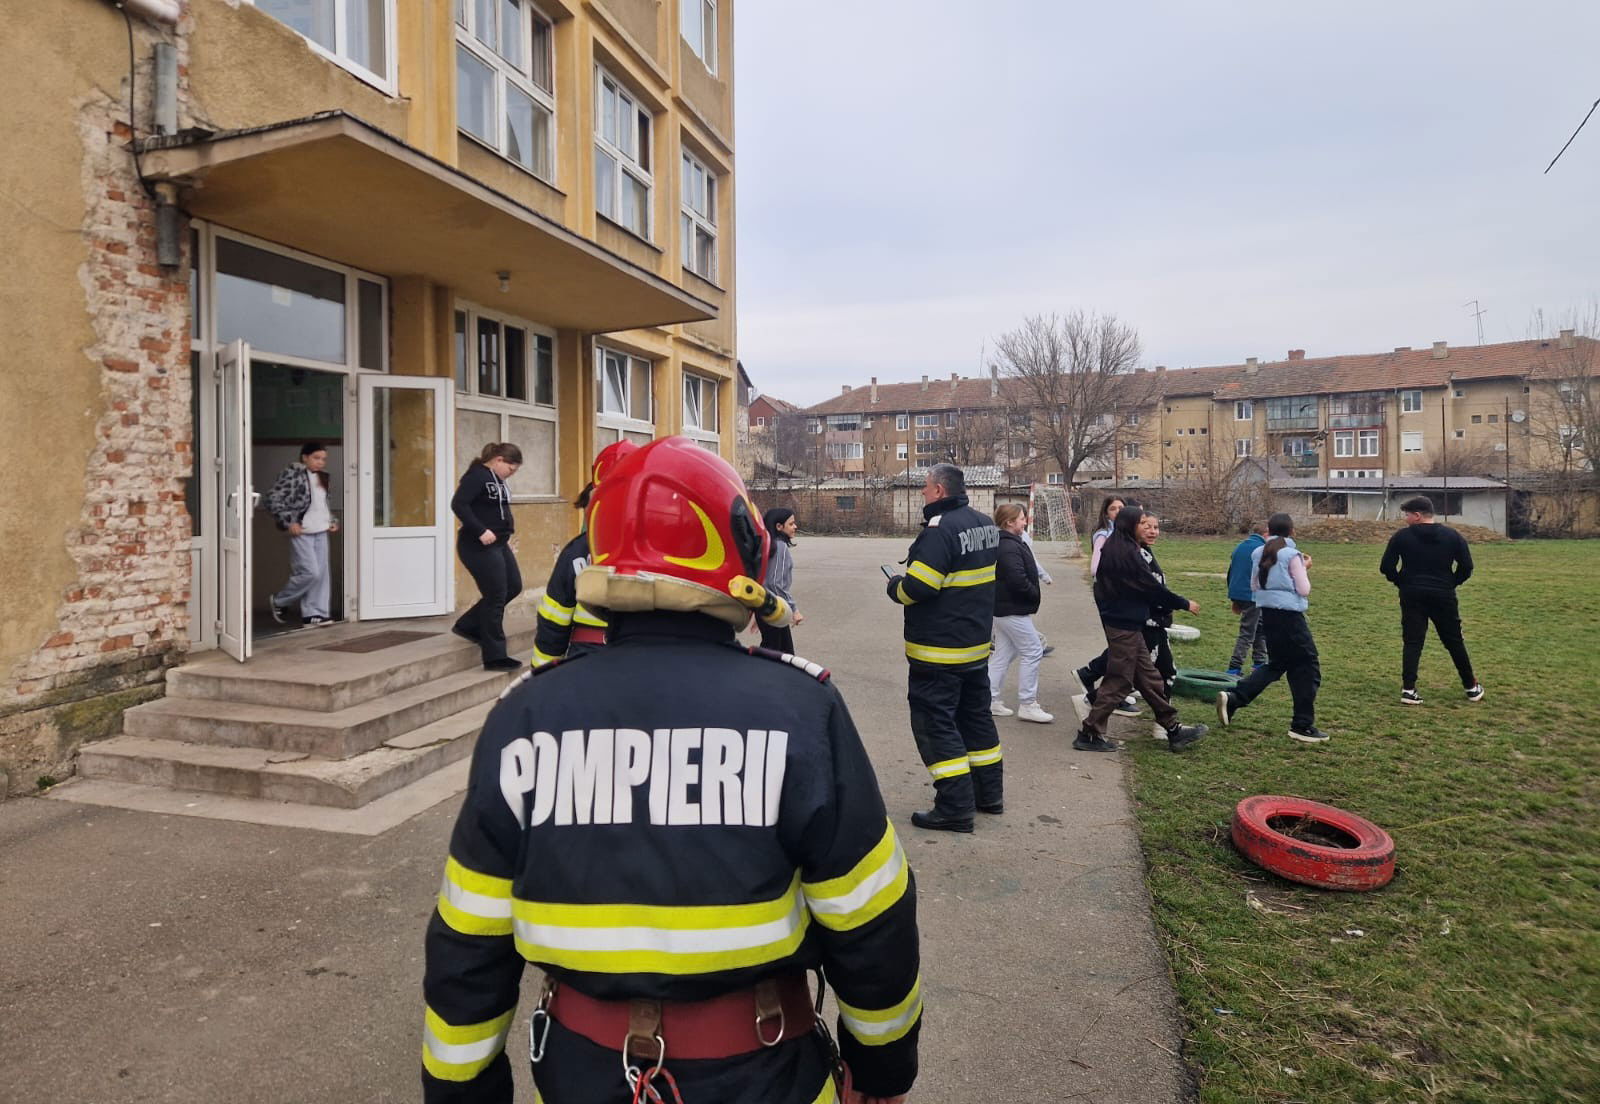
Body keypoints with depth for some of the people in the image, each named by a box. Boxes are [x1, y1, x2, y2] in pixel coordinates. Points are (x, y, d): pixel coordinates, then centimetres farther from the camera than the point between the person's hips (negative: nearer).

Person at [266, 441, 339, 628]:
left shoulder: (321, 477, 15)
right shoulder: (292, 474, -8)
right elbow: (273, 499, -12)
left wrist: (332, 521, 13)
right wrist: (289, 521, -15)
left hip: (321, 532, 7)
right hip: (301, 532, -7)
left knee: (322, 574, 3)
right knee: (310, 573, -10)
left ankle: (313, 614, 9)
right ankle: (279, 601, 14)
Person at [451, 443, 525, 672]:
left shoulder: (496, 479, 13)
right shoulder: (478, 475, -15)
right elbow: (458, 504, -25)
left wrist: (506, 527, 5)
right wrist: (481, 531, -27)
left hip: (498, 544, 10)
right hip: (479, 546, -10)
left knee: (513, 587, 15)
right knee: (495, 597, -4)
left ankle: (468, 626, 26)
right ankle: (495, 657, 6)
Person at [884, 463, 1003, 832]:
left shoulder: (940, 529, -21)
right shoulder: (986, 524, 6)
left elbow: (917, 588, -26)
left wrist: (895, 585, -5)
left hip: (938, 651, -9)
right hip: (977, 644, 9)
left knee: (935, 723, 0)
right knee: (976, 715, 19)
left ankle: (955, 807, 3)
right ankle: (989, 794, 30)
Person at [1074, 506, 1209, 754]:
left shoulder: (1111, 549, 10)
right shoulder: (1128, 553, -19)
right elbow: (1152, 588, -15)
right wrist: (1185, 604, -2)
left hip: (1117, 620, 10)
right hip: (1126, 626, -10)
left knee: (1149, 678, 14)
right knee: (1118, 681, -1)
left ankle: (1173, 730, 22)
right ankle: (1090, 734, 6)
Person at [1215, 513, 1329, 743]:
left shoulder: (1259, 553, 7)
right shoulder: (1292, 555, -11)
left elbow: (1253, 586, 13)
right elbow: (1304, 590, -8)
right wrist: (1305, 568, 6)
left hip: (1267, 614, 7)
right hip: (1290, 616, -7)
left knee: (1276, 664, 19)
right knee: (1307, 667, 6)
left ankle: (1233, 698, 6)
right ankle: (1303, 726, 9)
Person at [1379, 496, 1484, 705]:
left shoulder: (1402, 536, -5)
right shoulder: (1452, 536, 2)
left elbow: (1386, 566, -6)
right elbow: (1466, 566, -1)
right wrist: (1451, 583, 12)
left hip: (1412, 596, -1)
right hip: (1443, 597, 2)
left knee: (1412, 642, 1)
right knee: (1454, 642, 14)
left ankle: (1408, 689, -7)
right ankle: (1472, 687, 25)